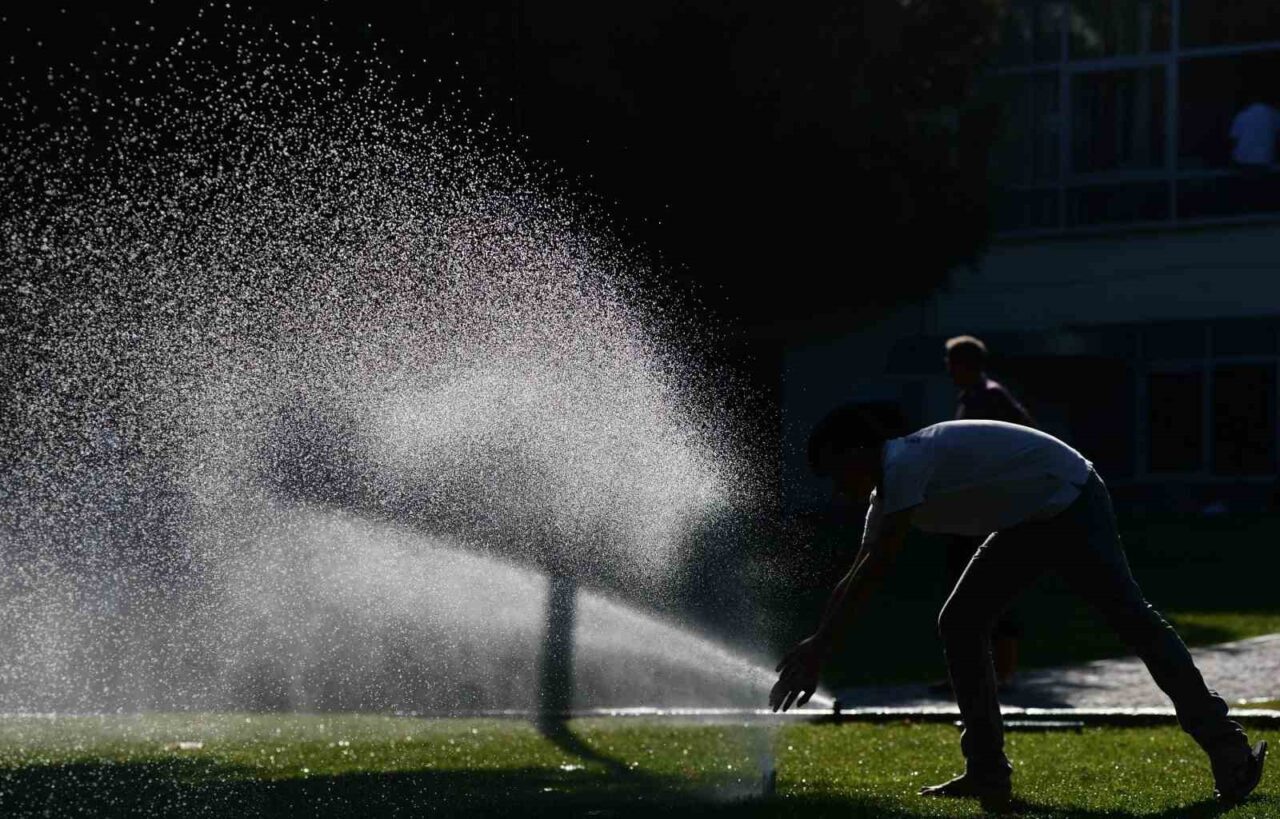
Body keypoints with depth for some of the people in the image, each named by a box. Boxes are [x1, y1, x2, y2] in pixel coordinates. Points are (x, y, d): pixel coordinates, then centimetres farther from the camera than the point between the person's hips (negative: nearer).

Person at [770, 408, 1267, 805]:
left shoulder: (906, 462, -21)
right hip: (1030, 524, 10)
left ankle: (1228, 753, -19)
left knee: (1130, 617, -17)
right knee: (960, 623, 5)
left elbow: (876, 567, -27)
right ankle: (988, 773, 5)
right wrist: (812, 651, 12)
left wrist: (820, 647, -26)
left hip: (1070, 502, -10)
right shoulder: (888, 493, 10)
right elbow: (855, 581, 16)